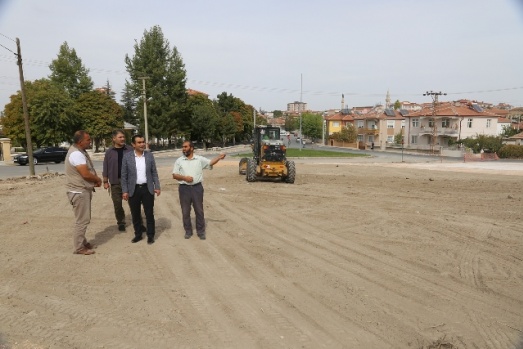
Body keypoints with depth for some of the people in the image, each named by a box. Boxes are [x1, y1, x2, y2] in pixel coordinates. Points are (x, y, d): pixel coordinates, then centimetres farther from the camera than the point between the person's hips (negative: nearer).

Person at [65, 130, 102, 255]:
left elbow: (88, 171, 18)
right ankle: (79, 247, 7)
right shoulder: (76, 154, -22)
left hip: (83, 190, 10)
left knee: (84, 219, 18)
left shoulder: (80, 151, 11)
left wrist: (95, 180, 1)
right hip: (79, 192, -10)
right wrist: (98, 179, -8)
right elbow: (86, 174, -27)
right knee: (82, 220, -3)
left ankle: (82, 242, 29)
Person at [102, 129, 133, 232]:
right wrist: (105, 181, 2)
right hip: (115, 182, 1)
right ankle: (121, 222, 23)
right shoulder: (109, 152, 3)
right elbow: (106, 168, 5)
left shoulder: (129, 150, 1)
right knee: (117, 203, 7)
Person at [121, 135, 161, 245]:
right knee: (135, 214, 9)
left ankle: (150, 235, 17)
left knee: (149, 214, 5)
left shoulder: (149, 155, 2)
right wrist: (124, 191, -5)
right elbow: (123, 175, -1)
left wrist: (157, 187, -1)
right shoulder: (127, 156, -3)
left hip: (147, 189, 0)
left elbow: (154, 173, 5)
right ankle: (138, 234, 24)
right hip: (133, 190, 0)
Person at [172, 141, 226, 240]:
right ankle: (188, 231, 24)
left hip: (197, 187, -1)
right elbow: (174, 175, 2)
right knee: (185, 211, 9)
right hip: (184, 188, 1)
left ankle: (201, 231, 20)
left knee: (199, 210, 7)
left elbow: (210, 163, -6)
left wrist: (219, 157, -24)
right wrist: (184, 177, -15)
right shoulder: (179, 161, 3)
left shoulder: (200, 159, 2)